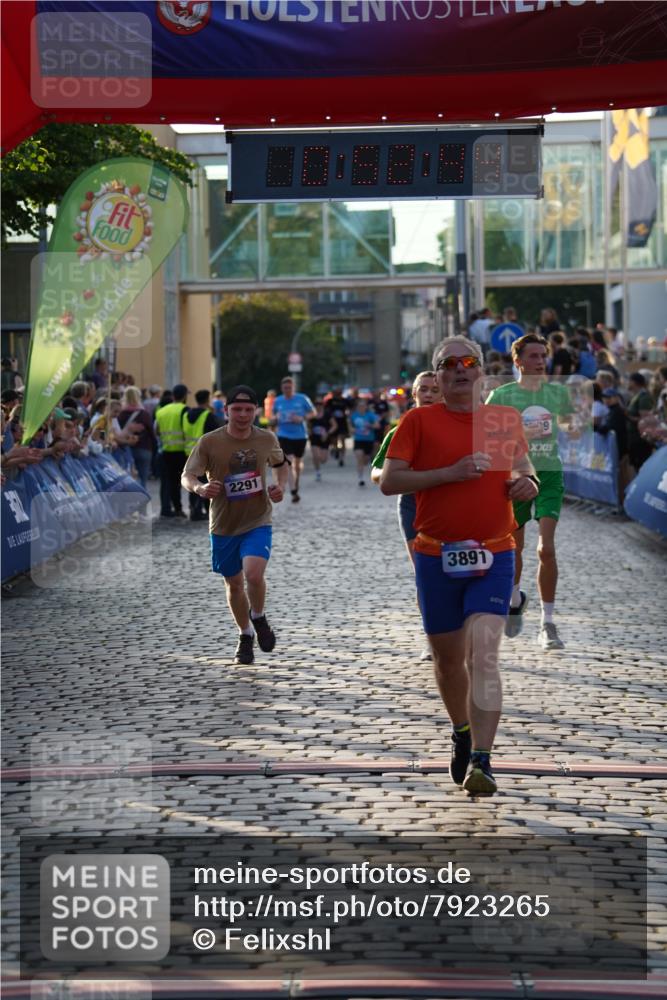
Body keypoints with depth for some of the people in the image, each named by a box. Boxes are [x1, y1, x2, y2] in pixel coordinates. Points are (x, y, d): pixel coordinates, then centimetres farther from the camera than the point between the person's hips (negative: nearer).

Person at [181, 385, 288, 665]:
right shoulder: (209, 442, -12)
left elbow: (281, 464, 17)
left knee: (254, 573, -23)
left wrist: (280, 486, -3)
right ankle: (246, 636, 37)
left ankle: (259, 618, 8)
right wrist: (199, 488, -34)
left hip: (257, 523, -1)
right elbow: (186, 476, -11)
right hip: (223, 526, 1)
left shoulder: (267, 439, -4)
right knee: (234, 583, 13)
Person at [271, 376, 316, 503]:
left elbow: (313, 412, 2)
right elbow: (274, 415, 17)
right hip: (284, 435, 0)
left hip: (300, 435, 0)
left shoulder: (302, 398, -6)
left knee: (298, 462, 16)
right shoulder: (277, 401, 2)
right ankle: (294, 492, -17)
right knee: (290, 463, -15)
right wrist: (274, 419, -7)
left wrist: (302, 418, -16)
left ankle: (296, 486, 43)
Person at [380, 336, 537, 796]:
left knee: (483, 654, -15)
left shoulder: (506, 420, 8)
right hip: (437, 557, 0)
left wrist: (528, 483, 0)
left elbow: (524, 467, 24)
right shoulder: (419, 420, -1)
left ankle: (482, 761, -18)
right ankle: (462, 734, 40)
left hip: (494, 556, 0)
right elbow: (389, 481, -7)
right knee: (448, 658, 13)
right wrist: (451, 472, -17)